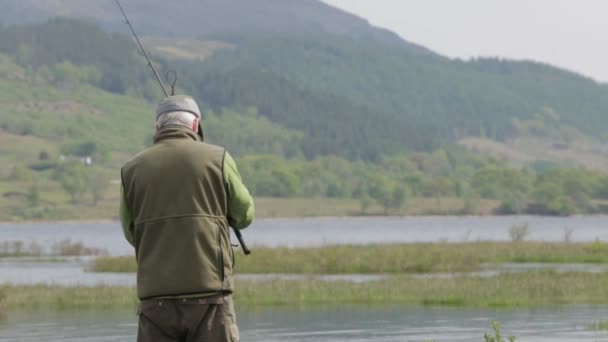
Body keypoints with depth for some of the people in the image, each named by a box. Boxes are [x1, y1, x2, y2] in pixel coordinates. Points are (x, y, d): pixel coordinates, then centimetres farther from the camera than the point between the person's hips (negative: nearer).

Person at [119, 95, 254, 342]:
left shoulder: (133, 169, 6)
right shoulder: (217, 158, 1)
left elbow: (131, 232, 14)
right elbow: (244, 214, 10)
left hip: (156, 295, 2)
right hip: (209, 290, -2)